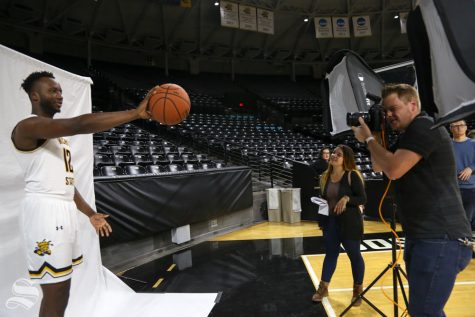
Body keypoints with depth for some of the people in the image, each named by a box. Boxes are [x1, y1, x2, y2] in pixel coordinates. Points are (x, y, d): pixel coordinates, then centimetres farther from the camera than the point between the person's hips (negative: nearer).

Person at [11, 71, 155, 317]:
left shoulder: (58, 134, 19)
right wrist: (136, 113, -32)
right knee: (56, 294, -3)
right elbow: (79, 125, -30)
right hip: (45, 211, -9)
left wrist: (90, 213, 19)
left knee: (59, 291, 17)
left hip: (65, 210, 9)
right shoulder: (28, 127, -11)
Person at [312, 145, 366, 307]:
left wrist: (347, 198, -27)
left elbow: (362, 199, -12)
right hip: (330, 221, 5)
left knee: (354, 255, 10)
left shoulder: (352, 175, -11)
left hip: (349, 222, -4)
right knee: (330, 254, 14)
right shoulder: (325, 176, 5)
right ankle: (323, 288, 25)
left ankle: (357, 291, 28)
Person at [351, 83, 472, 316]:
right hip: (422, 236, 10)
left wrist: (369, 139, -8)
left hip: (440, 238, -10)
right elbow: (379, 166, 23)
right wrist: (375, 135, 11)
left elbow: (393, 170, -22)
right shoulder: (408, 135, 19)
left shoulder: (424, 126, -12)